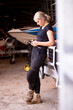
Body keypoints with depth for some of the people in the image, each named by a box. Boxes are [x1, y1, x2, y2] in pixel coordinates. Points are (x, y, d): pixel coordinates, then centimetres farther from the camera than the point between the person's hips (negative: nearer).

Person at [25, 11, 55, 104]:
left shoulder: (48, 28, -10)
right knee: (35, 74, 9)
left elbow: (51, 42, -19)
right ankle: (37, 97, 17)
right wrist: (35, 42, 10)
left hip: (40, 54, -9)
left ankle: (30, 91, 14)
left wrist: (38, 43, -16)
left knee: (30, 74, -12)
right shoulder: (42, 27, 16)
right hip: (34, 52, 9)